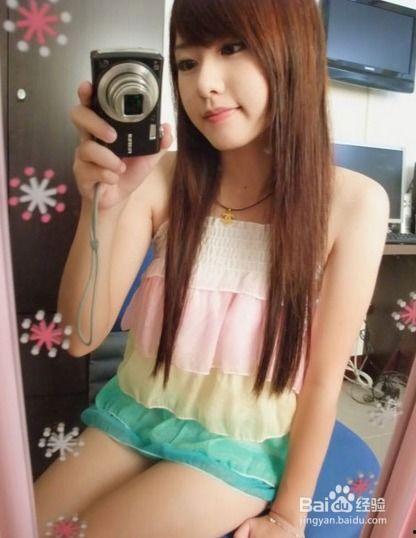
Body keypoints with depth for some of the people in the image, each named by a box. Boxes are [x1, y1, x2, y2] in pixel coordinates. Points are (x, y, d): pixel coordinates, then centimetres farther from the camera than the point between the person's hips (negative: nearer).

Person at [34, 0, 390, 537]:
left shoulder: (353, 201, -16)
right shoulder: (161, 179, -11)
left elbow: (323, 378, -10)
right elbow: (80, 337, -12)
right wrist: (102, 206, -28)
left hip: (239, 446, -2)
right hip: (131, 415, 3)